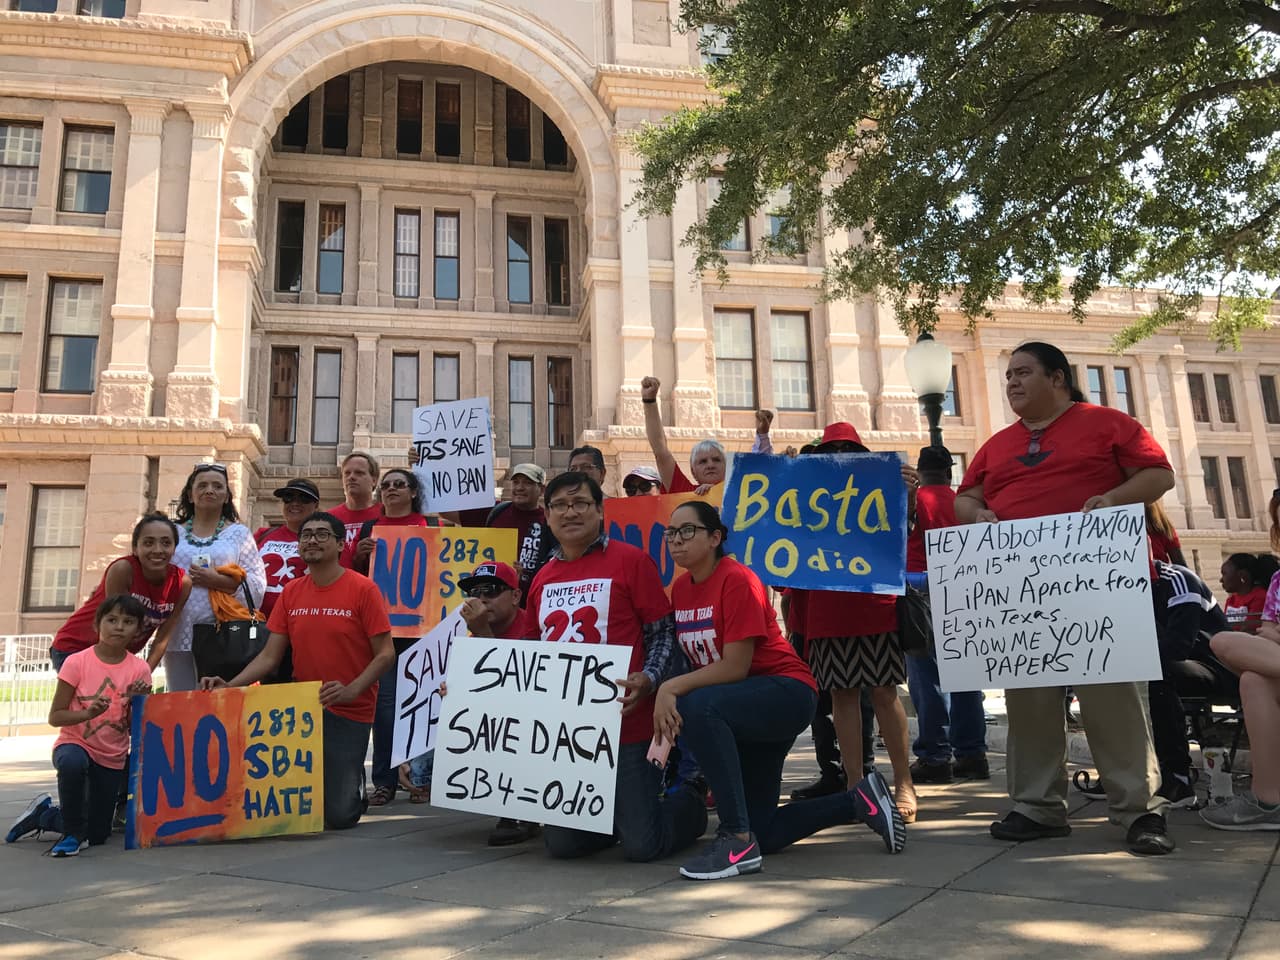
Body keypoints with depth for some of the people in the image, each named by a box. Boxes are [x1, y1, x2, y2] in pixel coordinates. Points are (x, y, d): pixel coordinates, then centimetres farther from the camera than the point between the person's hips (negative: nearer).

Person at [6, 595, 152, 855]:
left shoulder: (139, 670, -8)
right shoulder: (77, 662, -14)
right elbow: (55, 717, -12)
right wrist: (89, 713, -30)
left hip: (113, 758, 3)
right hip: (74, 743, -3)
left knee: (97, 835, 7)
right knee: (72, 763, -41)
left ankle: (44, 816, 36)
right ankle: (73, 833, -15)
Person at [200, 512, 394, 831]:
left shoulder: (362, 589, -9)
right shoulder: (291, 592, 6)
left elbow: (385, 654, -11)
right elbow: (270, 657, 6)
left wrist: (351, 690, -25)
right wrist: (230, 685, -9)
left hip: (349, 714, -4)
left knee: (339, 815, -8)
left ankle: (354, 783, 25)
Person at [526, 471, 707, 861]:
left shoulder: (631, 560, -6)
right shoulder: (542, 577, 10)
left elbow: (664, 633, -6)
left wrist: (648, 679, -22)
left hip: (625, 725, -5)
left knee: (641, 845, -3)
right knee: (562, 843, 8)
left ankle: (690, 801, 30)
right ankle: (624, 806, 36)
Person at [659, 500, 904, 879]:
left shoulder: (737, 580, -20)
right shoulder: (680, 588, 2)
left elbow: (735, 667, -25)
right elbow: (690, 663, 5)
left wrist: (672, 688, -30)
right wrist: (666, 697, -12)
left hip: (786, 694, -8)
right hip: (742, 709, 8)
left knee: (698, 707, -37)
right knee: (762, 833, 10)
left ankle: (738, 841, -27)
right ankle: (859, 801, 28)